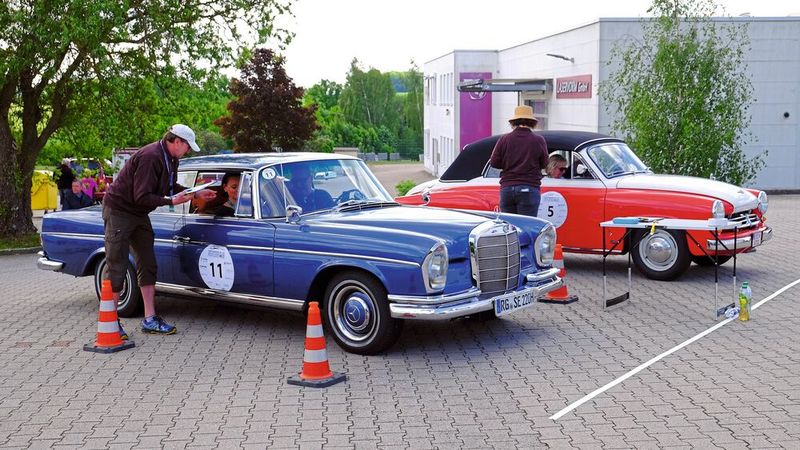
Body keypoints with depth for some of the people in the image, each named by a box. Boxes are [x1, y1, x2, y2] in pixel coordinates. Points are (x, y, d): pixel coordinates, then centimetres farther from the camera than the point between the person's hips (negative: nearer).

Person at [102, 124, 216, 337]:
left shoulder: (170, 158, 3)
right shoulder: (150, 158, -26)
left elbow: (170, 186, 16)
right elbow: (142, 197, -28)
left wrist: (196, 193, 7)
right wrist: (172, 201, -25)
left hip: (139, 214, 10)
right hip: (119, 210, -10)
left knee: (147, 265, 7)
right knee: (117, 267, -6)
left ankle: (150, 319, 10)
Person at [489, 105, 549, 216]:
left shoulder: (504, 139, 1)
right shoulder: (539, 140, -2)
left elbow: (494, 162, 2)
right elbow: (544, 164, 6)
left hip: (507, 188, 2)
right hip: (529, 189, -2)